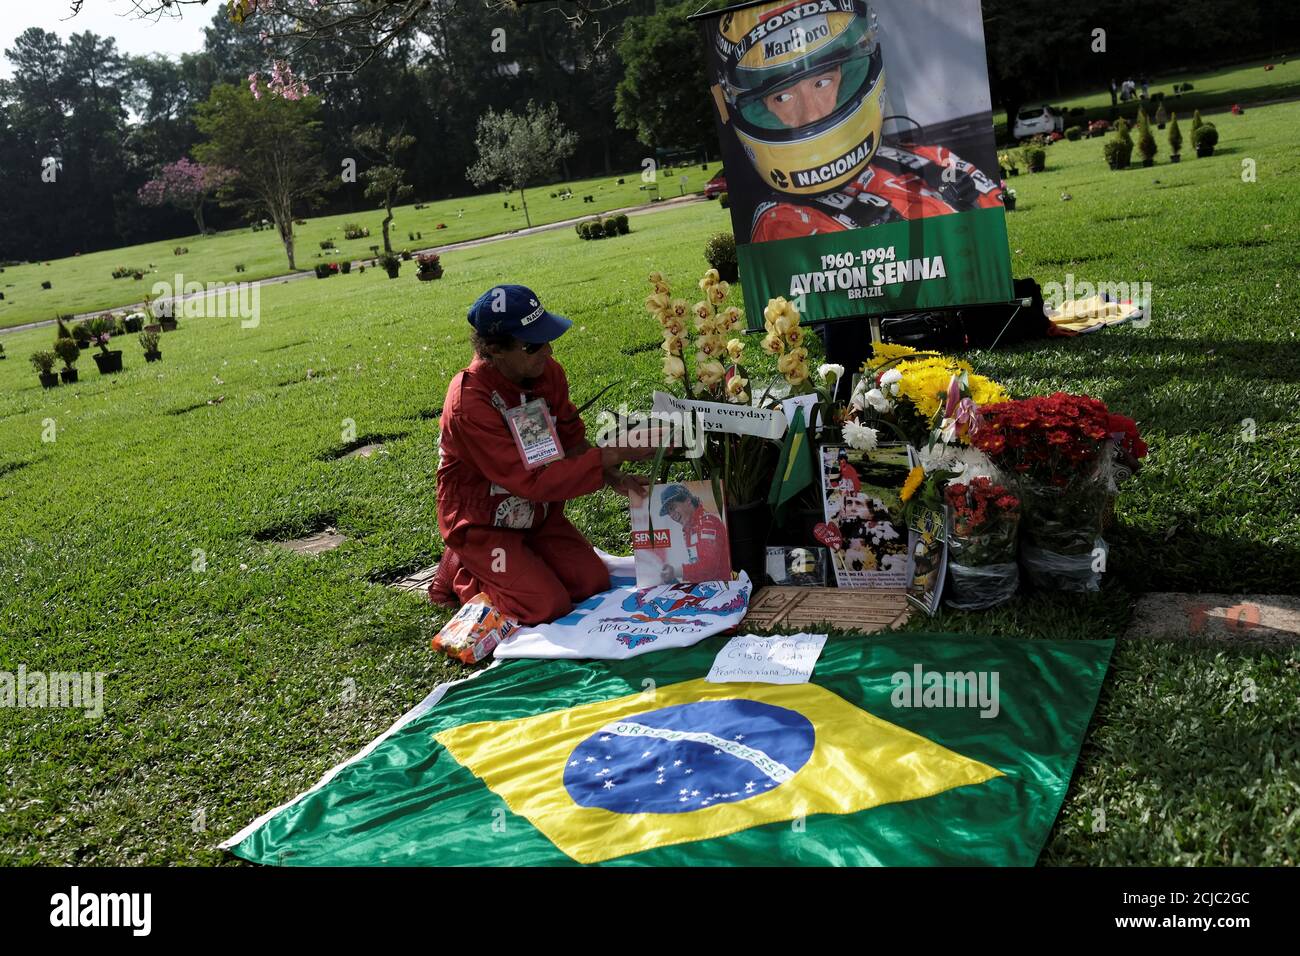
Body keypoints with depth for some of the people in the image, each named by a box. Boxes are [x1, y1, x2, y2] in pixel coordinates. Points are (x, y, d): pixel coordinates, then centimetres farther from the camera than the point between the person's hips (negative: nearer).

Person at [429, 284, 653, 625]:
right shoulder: (470, 400, -31)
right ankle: (461, 573, 9)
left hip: (537, 513, 6)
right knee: (549, 606, -15)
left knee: (594, 582, -4)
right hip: (482, 525, -6)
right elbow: (530, 481, -32)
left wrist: (611, 475, -19)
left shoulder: (547, 371, -10)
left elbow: (572, 444, 1)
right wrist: (613, 455, -34)